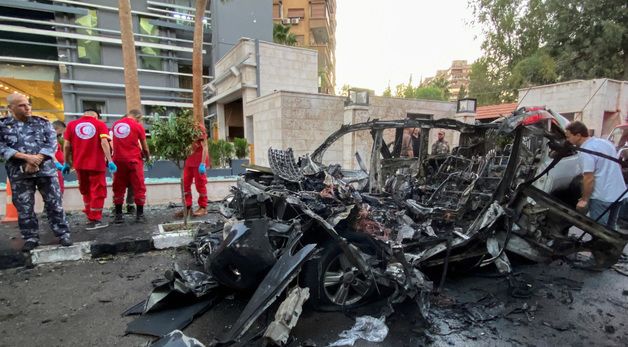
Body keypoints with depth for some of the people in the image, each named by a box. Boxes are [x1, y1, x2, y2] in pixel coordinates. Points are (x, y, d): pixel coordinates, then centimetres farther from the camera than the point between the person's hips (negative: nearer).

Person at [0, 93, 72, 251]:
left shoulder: (42, 122, 7)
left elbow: (52, 143, -1)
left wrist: (36, 159, -14)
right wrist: (26, 157, -16)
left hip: (46, 169, -1)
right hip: (19, 173, 1)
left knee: (54, 203, 2)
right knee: (24, 207, 6)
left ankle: (63, 234, 10)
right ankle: (30, 238, 18)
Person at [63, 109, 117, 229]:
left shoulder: (72, 124, 8)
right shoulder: (100, 124, 1)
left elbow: (66, 145, 4)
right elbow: (104, 143, -12)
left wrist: (66, 163, 11)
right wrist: (110, 161, -16)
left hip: (80, 164, 3)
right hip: (96, 164, -3)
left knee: (86, 191, 19)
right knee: (97, 192, 5)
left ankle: (90, 217, 25)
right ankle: (95, 220, 6)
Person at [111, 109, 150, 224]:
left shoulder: (116, 124, 11)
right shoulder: (138, 126, -2)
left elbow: (118, 143, 16)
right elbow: (145, 148, 4)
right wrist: (148, 157, 21)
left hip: (118, 160, 5)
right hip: (133, 160, -4)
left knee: (118, 188, 11)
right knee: (139, 187, 2)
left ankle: (118, 215, 14)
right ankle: (140, 215, 3)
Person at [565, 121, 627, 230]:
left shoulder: (586, 151, -19)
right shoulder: (605, 142, 9)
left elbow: (589, 179, -21)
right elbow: (618, 166, 19)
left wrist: (584, 199, -11)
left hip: (602, 197, -9)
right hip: (619, 193, 9)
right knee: (611, 227, 23)